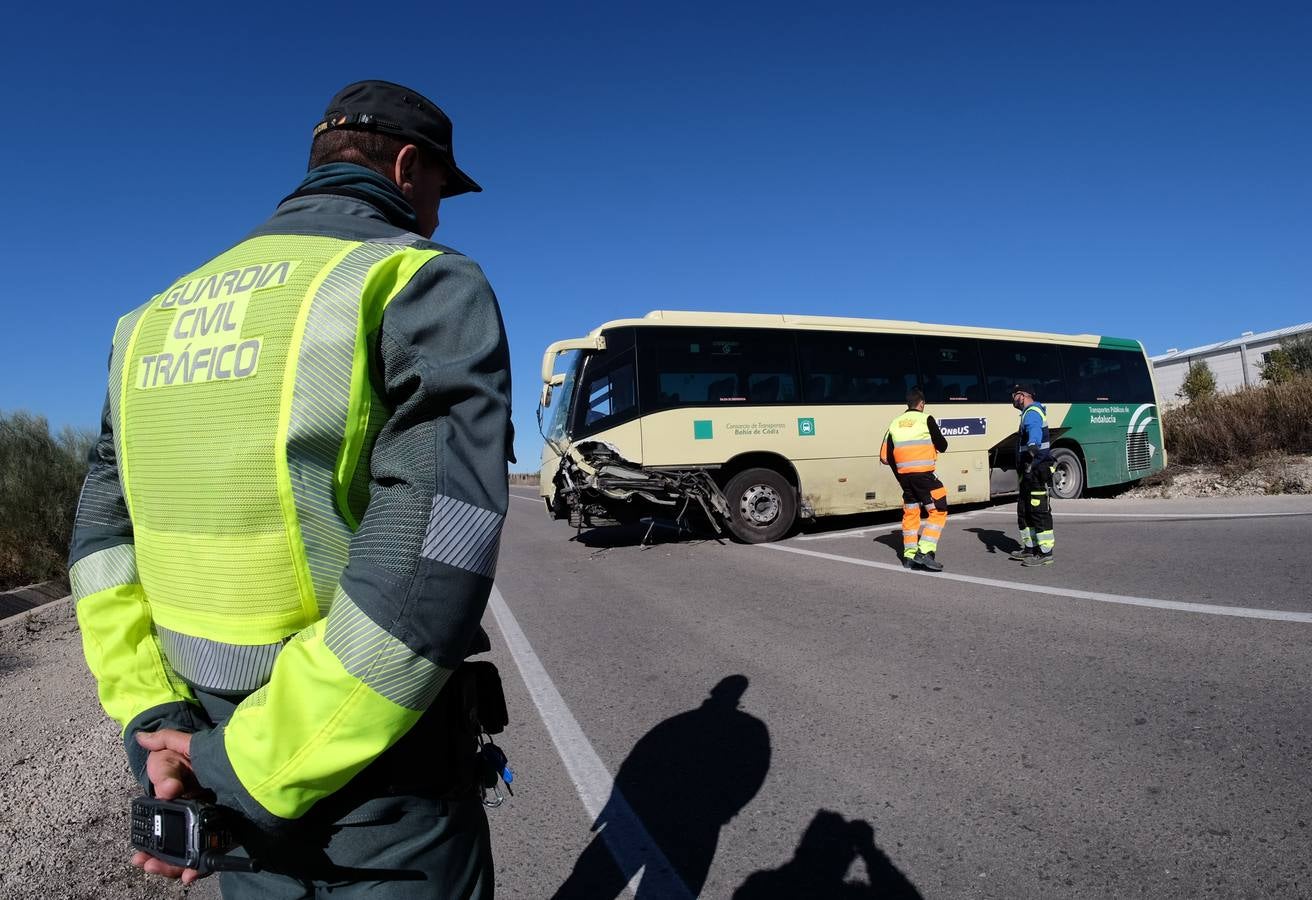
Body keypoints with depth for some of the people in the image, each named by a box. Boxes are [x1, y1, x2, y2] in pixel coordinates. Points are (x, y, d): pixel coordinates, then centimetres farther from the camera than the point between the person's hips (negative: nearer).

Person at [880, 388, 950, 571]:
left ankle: (909, 556, 19)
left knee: (910, 513, 17)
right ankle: (924, 552, -10)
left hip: (904, 475, 6)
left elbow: (885, 456, 11)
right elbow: (942, 446, 1)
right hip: (924, 474, -6)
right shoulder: (926, 419, -3)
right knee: (938, 511, 1)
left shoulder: (895, 423, 12)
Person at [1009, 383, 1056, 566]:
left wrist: (1032, 445, -57)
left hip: (1037, 470, -11)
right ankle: (1030, 548, 26)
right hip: (1029, 471, 11)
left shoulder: (1032, 413, -14)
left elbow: (1035, 430, -37)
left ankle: (1045, 552, -8)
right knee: (1024, 510, 17)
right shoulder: (1030, 412, 21)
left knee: (1039, 511, -10)